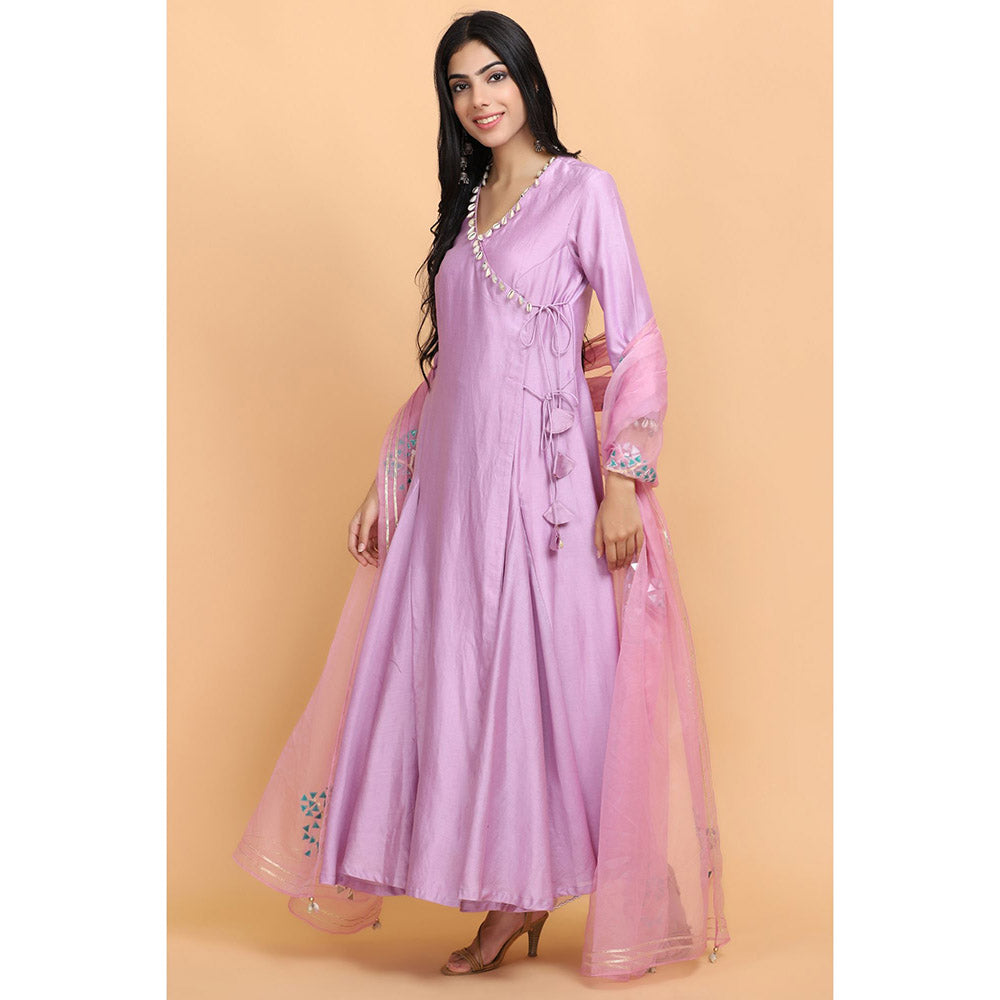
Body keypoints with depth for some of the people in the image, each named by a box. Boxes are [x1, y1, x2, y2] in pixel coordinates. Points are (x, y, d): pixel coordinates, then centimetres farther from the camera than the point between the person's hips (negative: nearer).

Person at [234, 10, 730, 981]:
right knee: (455, 674, 6)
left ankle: (529, 892, 14)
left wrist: (623, 483, -15)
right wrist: (385, 480, 15)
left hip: (542, 471, -6)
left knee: (538, 673, -1)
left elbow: (637, 340, -8)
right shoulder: (464, 207, 16)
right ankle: (509, 896, 18)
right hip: (452, 472, 6)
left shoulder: (582, 190, -2)